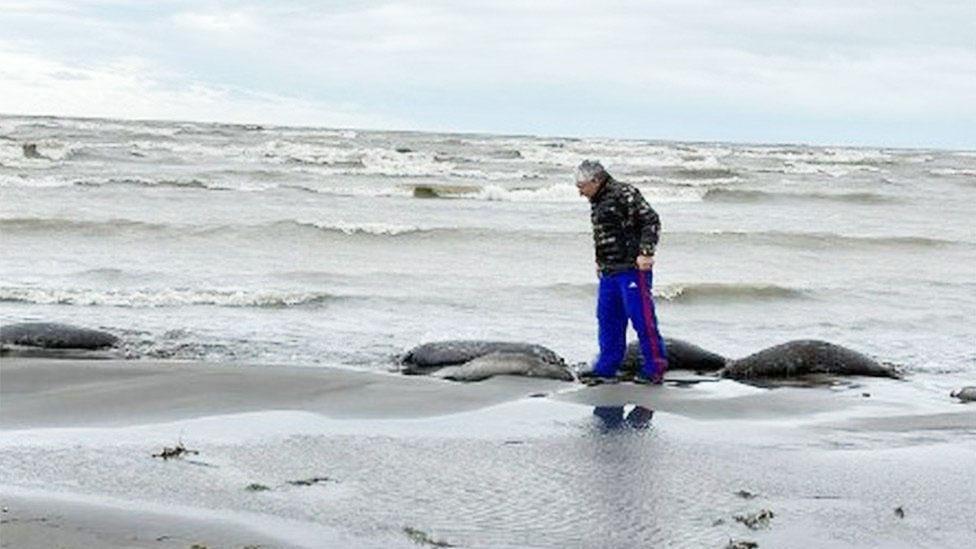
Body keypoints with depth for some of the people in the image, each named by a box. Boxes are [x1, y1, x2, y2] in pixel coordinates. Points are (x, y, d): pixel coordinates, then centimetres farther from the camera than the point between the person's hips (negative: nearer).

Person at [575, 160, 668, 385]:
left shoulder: (625, 195, -11)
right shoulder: (597, 202, 17)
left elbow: (651, 221, -15)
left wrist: (645, 252, -20)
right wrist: (600, 262, 23)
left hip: (632, 268, -9)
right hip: (609, 272, 9)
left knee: (642, 317, -7)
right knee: (608, 319, 10)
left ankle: (655, 368, 0)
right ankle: (606, 369, 17)